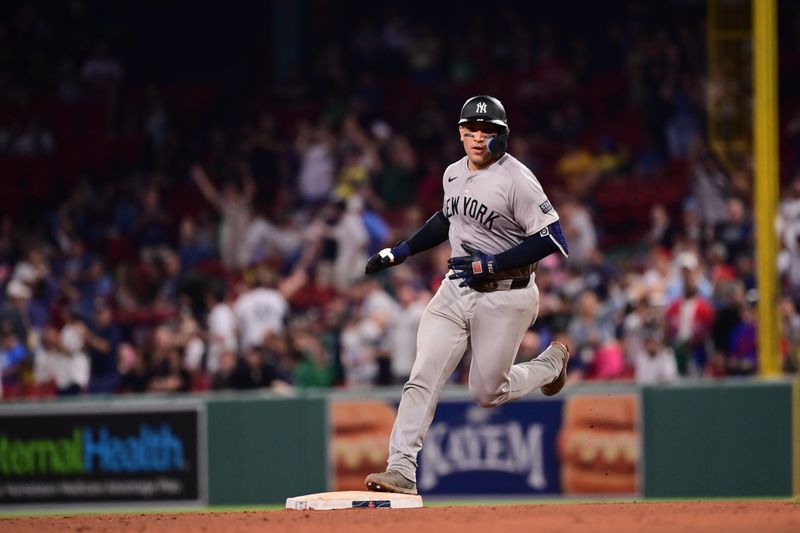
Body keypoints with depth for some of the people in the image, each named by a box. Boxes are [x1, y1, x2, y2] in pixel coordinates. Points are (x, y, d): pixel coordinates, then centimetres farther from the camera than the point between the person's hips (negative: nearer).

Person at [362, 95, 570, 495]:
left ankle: (552, 364, 31)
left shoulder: (517, 180, -17)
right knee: (422, 378, -9)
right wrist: (400, 251, 20)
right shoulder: (454, 173, 6)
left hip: (505, 297, -6)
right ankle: (401, 469, -12)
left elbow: (553, 240, -20)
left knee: (486, 393, 4)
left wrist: (490, 264, -22)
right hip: (456, 290, 6)